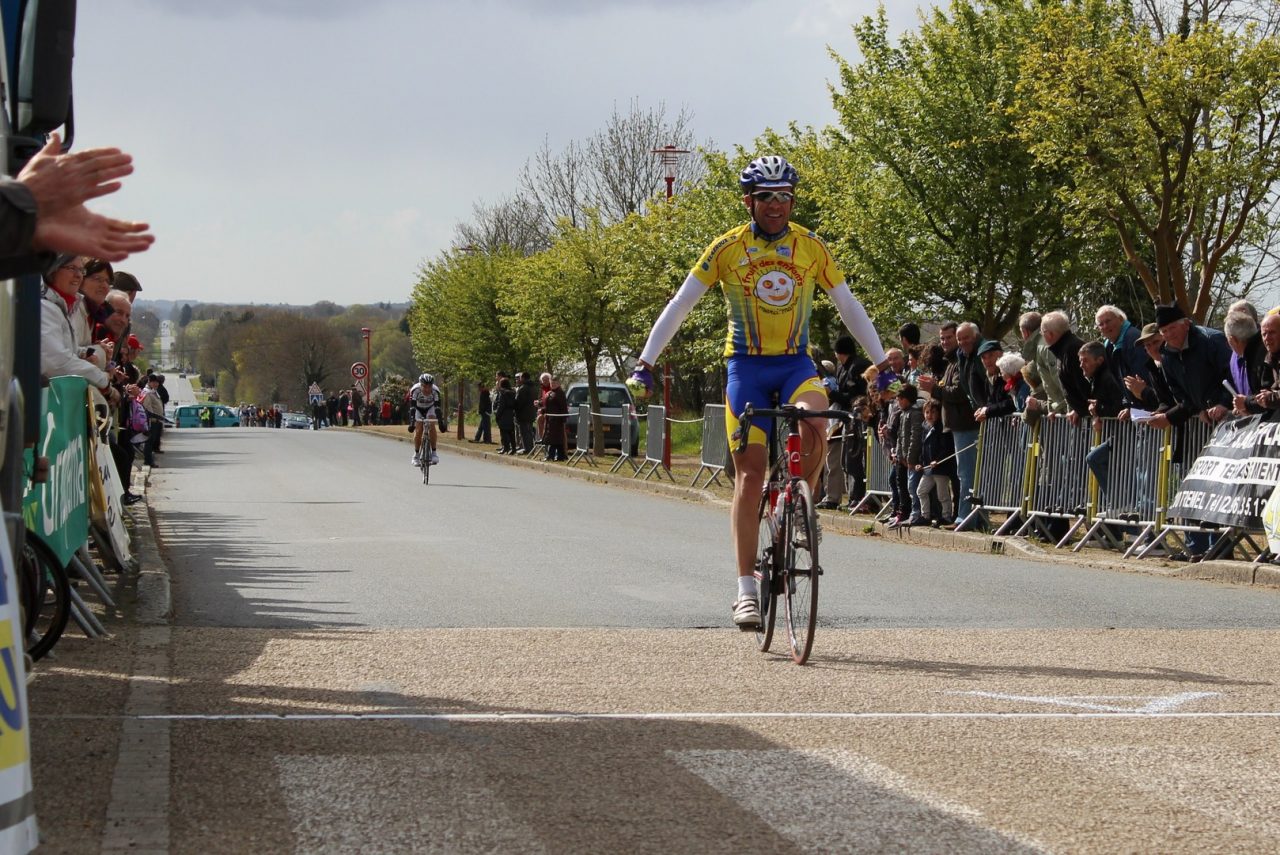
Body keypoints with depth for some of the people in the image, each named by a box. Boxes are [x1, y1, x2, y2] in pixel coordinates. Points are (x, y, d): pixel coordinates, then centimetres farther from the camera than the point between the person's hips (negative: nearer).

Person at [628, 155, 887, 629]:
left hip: (796, 364, 1)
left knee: (813, 432, -31)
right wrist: (645, 362, -10)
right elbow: (679, 305, -3)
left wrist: (881, 362, 2)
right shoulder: (727, 248, -4)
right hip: (746, 367, -1)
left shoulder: (811, 247, 0)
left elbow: (848, 306, 7)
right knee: (749, 477, -5)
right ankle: (746, 589, -2)